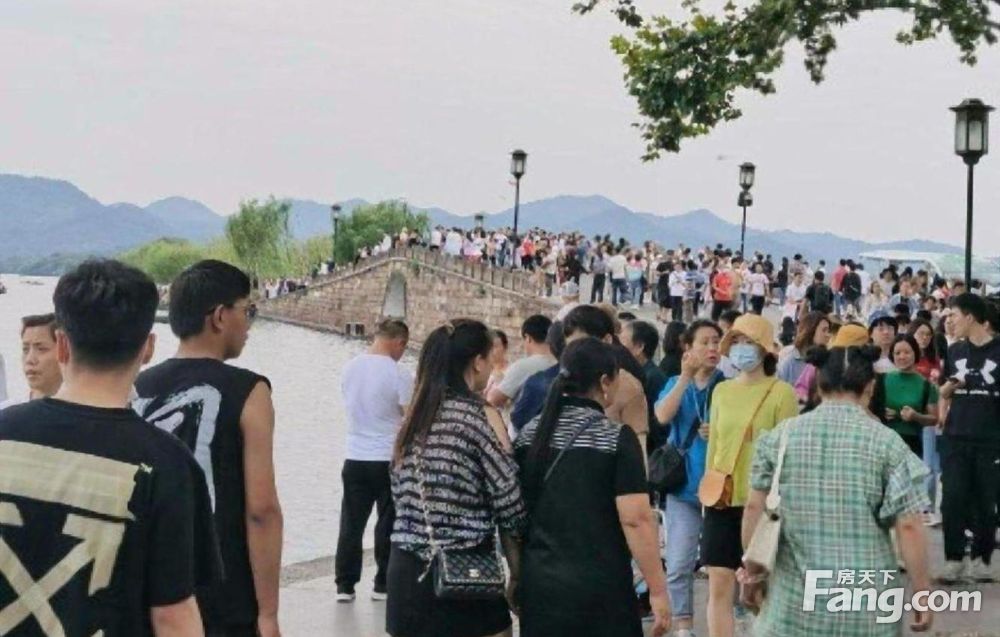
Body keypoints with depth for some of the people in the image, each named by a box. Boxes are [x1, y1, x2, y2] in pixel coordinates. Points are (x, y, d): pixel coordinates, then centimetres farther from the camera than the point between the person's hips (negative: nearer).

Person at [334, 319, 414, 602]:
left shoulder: (350, 368, 3)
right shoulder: (399, 374, -14)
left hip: (354, 458, 5)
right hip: (389, 460, -5)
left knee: (351, 524, 9)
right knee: (388, 525, 8)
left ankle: (344, 585, 12)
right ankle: (383, 585, 14)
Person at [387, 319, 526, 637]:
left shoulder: (415, 416, 9)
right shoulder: (481, 417, -9)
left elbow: (400, 496, 13)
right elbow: (509, 506, -10)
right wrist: (517, 574, 1)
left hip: (406, 570, 6)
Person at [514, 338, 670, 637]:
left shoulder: (531, 434, 5)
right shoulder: (616, 438, -11)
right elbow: (636, 520, -16)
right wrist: (658, 589, -9)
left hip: (539, 586, 5)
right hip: (599, 589, -5)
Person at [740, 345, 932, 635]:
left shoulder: (779, 437, 1)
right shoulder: (887, 443, -6)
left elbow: (755, 508, 4)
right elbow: (908, 526, -8)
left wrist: (751, 570, 16)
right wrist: (921, 591, 1)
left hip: (796, 597, 2)